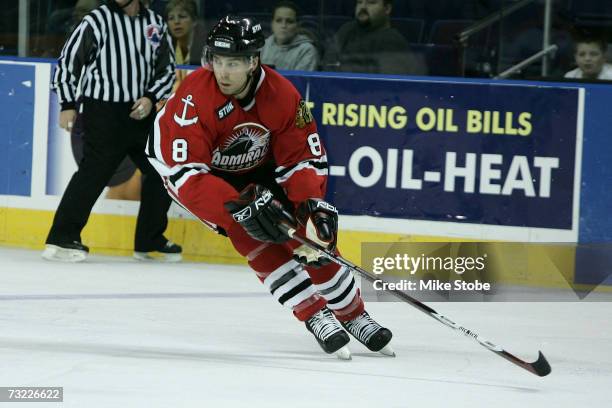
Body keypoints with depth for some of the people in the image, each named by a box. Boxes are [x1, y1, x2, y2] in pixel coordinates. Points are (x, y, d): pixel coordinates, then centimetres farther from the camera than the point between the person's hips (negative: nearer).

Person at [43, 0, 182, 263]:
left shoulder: (155, 24, 7)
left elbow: (167, 70, 13)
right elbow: (68, 60, -4)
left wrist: (151, 97, -4)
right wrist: (67, 105, -7)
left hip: (140, 111, 6)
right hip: (103, 111, -6)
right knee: (94, 172, -15)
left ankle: (149, 241, 20)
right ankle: (61, 240, -15)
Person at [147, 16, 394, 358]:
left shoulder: (282, 95, -22)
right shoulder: (196, 97, -35)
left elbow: (304, 157, -13)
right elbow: (186, 174, -37)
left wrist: (312, 203, -31)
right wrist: (240, 208, -45)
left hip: (258, 168, 4)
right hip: (203, 173, -4)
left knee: (315, 233, -4)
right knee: (253, 236, -25)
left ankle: (354, 316, 16)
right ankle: (316, 316, -16)